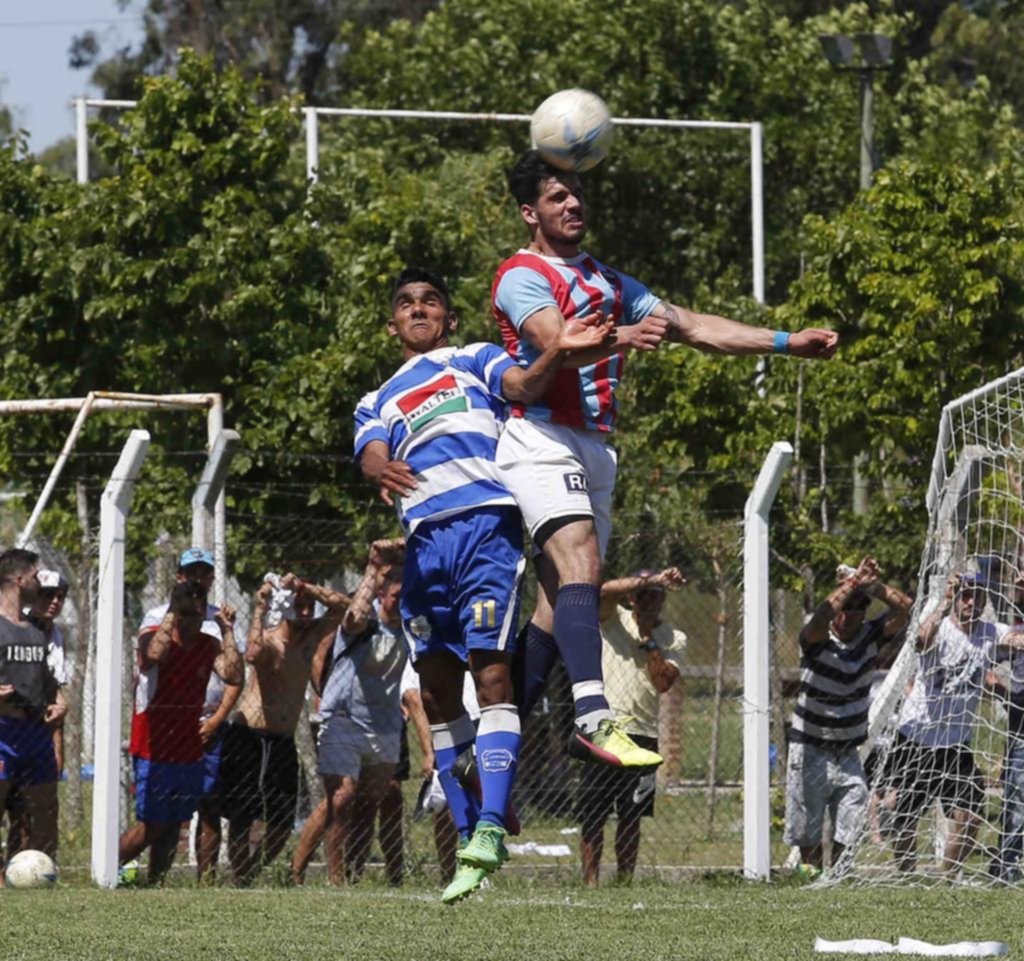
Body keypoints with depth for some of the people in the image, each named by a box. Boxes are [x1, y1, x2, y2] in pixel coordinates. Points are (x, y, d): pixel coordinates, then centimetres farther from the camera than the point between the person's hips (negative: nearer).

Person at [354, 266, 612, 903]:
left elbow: (524, 385, -3)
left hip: (485, 525, -5)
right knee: (438, 695, 4)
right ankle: (468, 839, 9)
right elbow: (372, 454, 5)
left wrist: (558, 352, -27)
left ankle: (491, 829, -25)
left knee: (491, 673, -16)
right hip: (423, 542, 5)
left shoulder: (474, 361, 18)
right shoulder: (377, 404, 27)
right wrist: (383, 471, -22)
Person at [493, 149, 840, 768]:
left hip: (595, 450, 9)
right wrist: (619, 338, -42)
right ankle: (594, 719, -43)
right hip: (542, 438, -9)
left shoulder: (609, 283, 25)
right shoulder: (523, 275, -2)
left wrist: (787, 342, 13)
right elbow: (556, 342, -21)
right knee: (580, 565, -27)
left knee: (562, 600, 3)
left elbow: (691, 327, 21)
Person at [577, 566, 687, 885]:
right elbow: (605, 591, -19)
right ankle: (590, 880, 1)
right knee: (591, 812, -3)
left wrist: (648, 641, -8)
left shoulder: (674, 640, 8)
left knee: (631, 816, 4)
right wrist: (650, 580, -26)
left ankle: (625, 880, 10)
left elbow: (664, 683, -8)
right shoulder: (615, 619, 4)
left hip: (642, 733, 1)